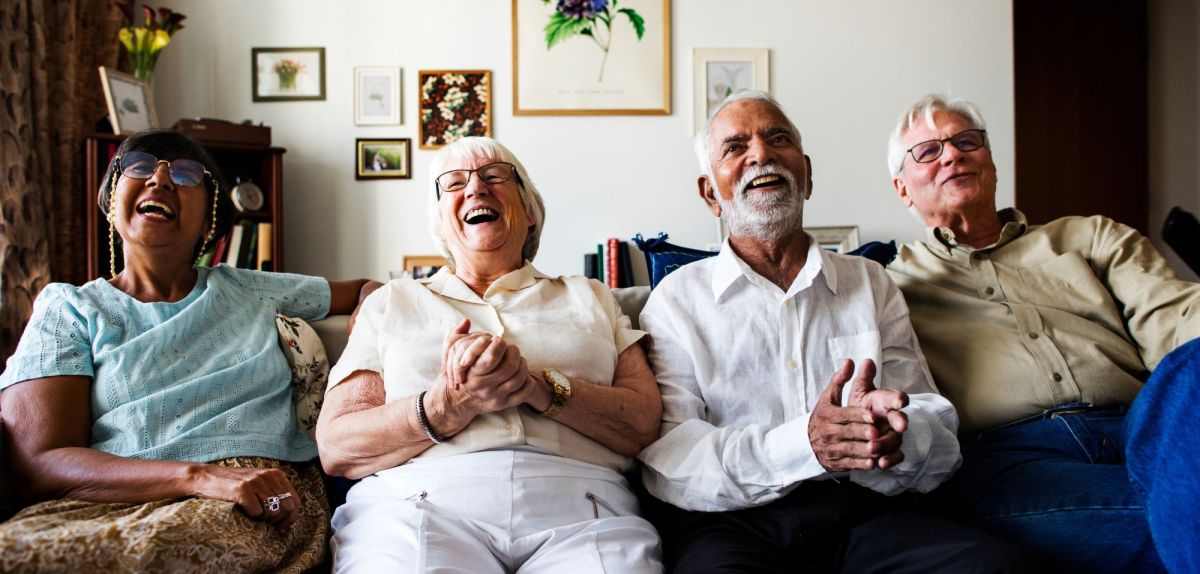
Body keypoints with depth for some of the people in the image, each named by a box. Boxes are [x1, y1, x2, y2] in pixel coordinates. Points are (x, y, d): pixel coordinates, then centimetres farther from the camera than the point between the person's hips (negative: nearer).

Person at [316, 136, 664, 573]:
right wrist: (447, 408, -12)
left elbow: (647, 424, 5)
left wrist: (541, 387, -12)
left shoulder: (588, 298, 20)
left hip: (579, 507, 1)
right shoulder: (392, 302, 19)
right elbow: (335, 448, 6)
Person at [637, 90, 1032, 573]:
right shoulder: (677, 299, 8)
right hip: (729, 521, -2)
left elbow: (941, 440, 8)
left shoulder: (871, 284, 17)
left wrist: (896, 432, -18)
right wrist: (800, 446, -22)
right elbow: (665, 459, -5)